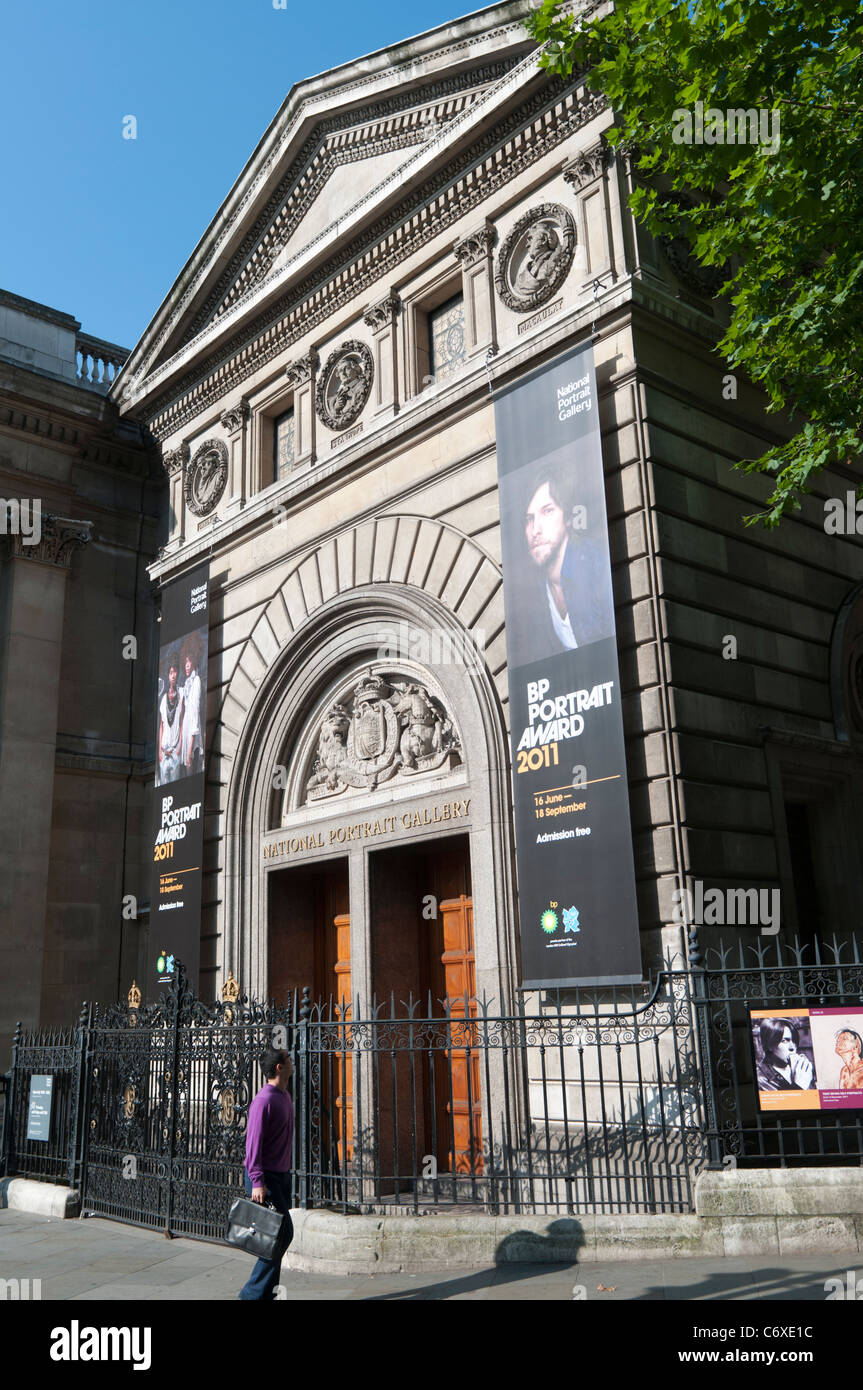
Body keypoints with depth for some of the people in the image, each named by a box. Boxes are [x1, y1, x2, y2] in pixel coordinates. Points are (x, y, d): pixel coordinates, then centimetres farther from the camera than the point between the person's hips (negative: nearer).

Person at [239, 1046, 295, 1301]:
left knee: (281, 1235, 10)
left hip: (282, 1174, 9)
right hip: (265, 1176, -9)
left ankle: (265, 1293, 19)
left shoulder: (285, 1096, 12)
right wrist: (257, 1182, -26)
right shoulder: (264, 1100, -19)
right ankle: (253, 1293, 0)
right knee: (283, 1233, -10)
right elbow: (253, 1142, -22)